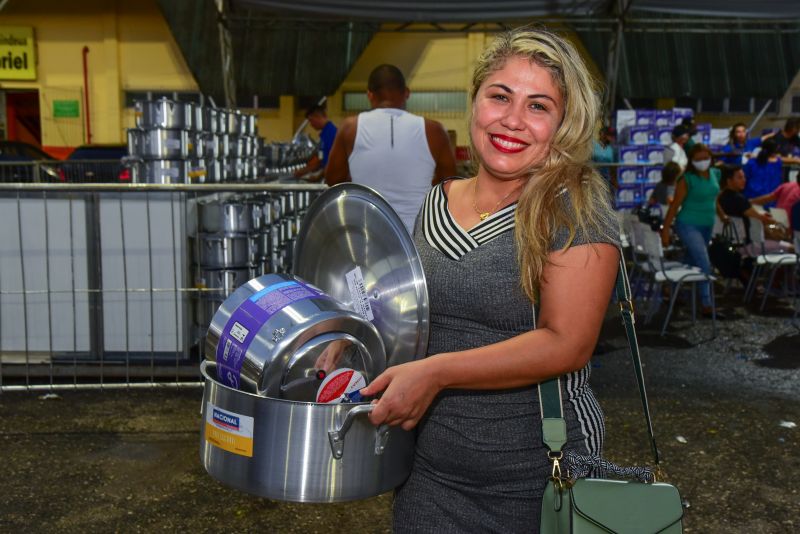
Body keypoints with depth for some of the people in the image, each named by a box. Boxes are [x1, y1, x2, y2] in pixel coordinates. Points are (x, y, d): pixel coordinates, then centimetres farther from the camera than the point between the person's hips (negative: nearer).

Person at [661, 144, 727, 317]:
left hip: (707, 225, 7)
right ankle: (707, 306, -12)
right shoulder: (687, 179, -13)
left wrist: (722, 216, 26)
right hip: (688, 225, -7)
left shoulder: (715, 174, 5)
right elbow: (675, 205, -12)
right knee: (704, 264, -15)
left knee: (691, 263, 15)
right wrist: (665, 229, -14)